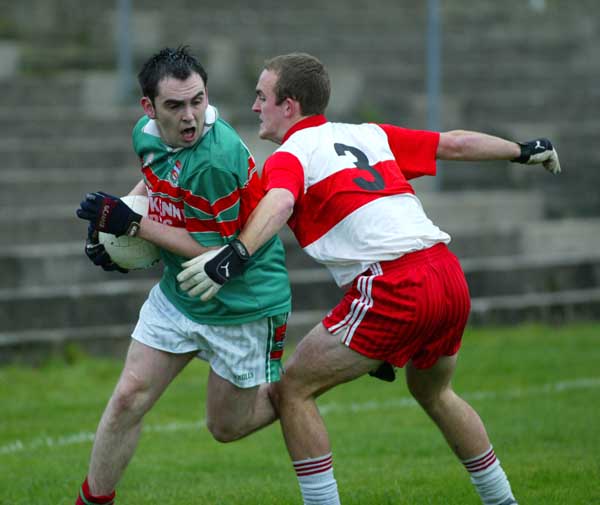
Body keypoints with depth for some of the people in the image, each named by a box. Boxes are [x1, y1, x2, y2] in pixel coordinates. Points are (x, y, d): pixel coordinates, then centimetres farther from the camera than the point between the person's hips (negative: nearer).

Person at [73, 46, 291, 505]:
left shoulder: (218, 159, -31)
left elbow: (214, 253, -24)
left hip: (241, 307, -6)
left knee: (227, 426, 9)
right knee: (128, 399, -1)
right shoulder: (147, 133, -6)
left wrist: (133, 224, -22)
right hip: (177, 295, 6)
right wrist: (112, 218, 2)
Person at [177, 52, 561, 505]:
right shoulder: (369, 135, 19)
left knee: (291, 391, 3)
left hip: (392, 290, -8)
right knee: (433, 393, 32)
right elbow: (455, 144, 26)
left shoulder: (289, 156, 1)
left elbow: (279, 203, -22)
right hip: (451, 279, 8)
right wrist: (524, 151, 40)